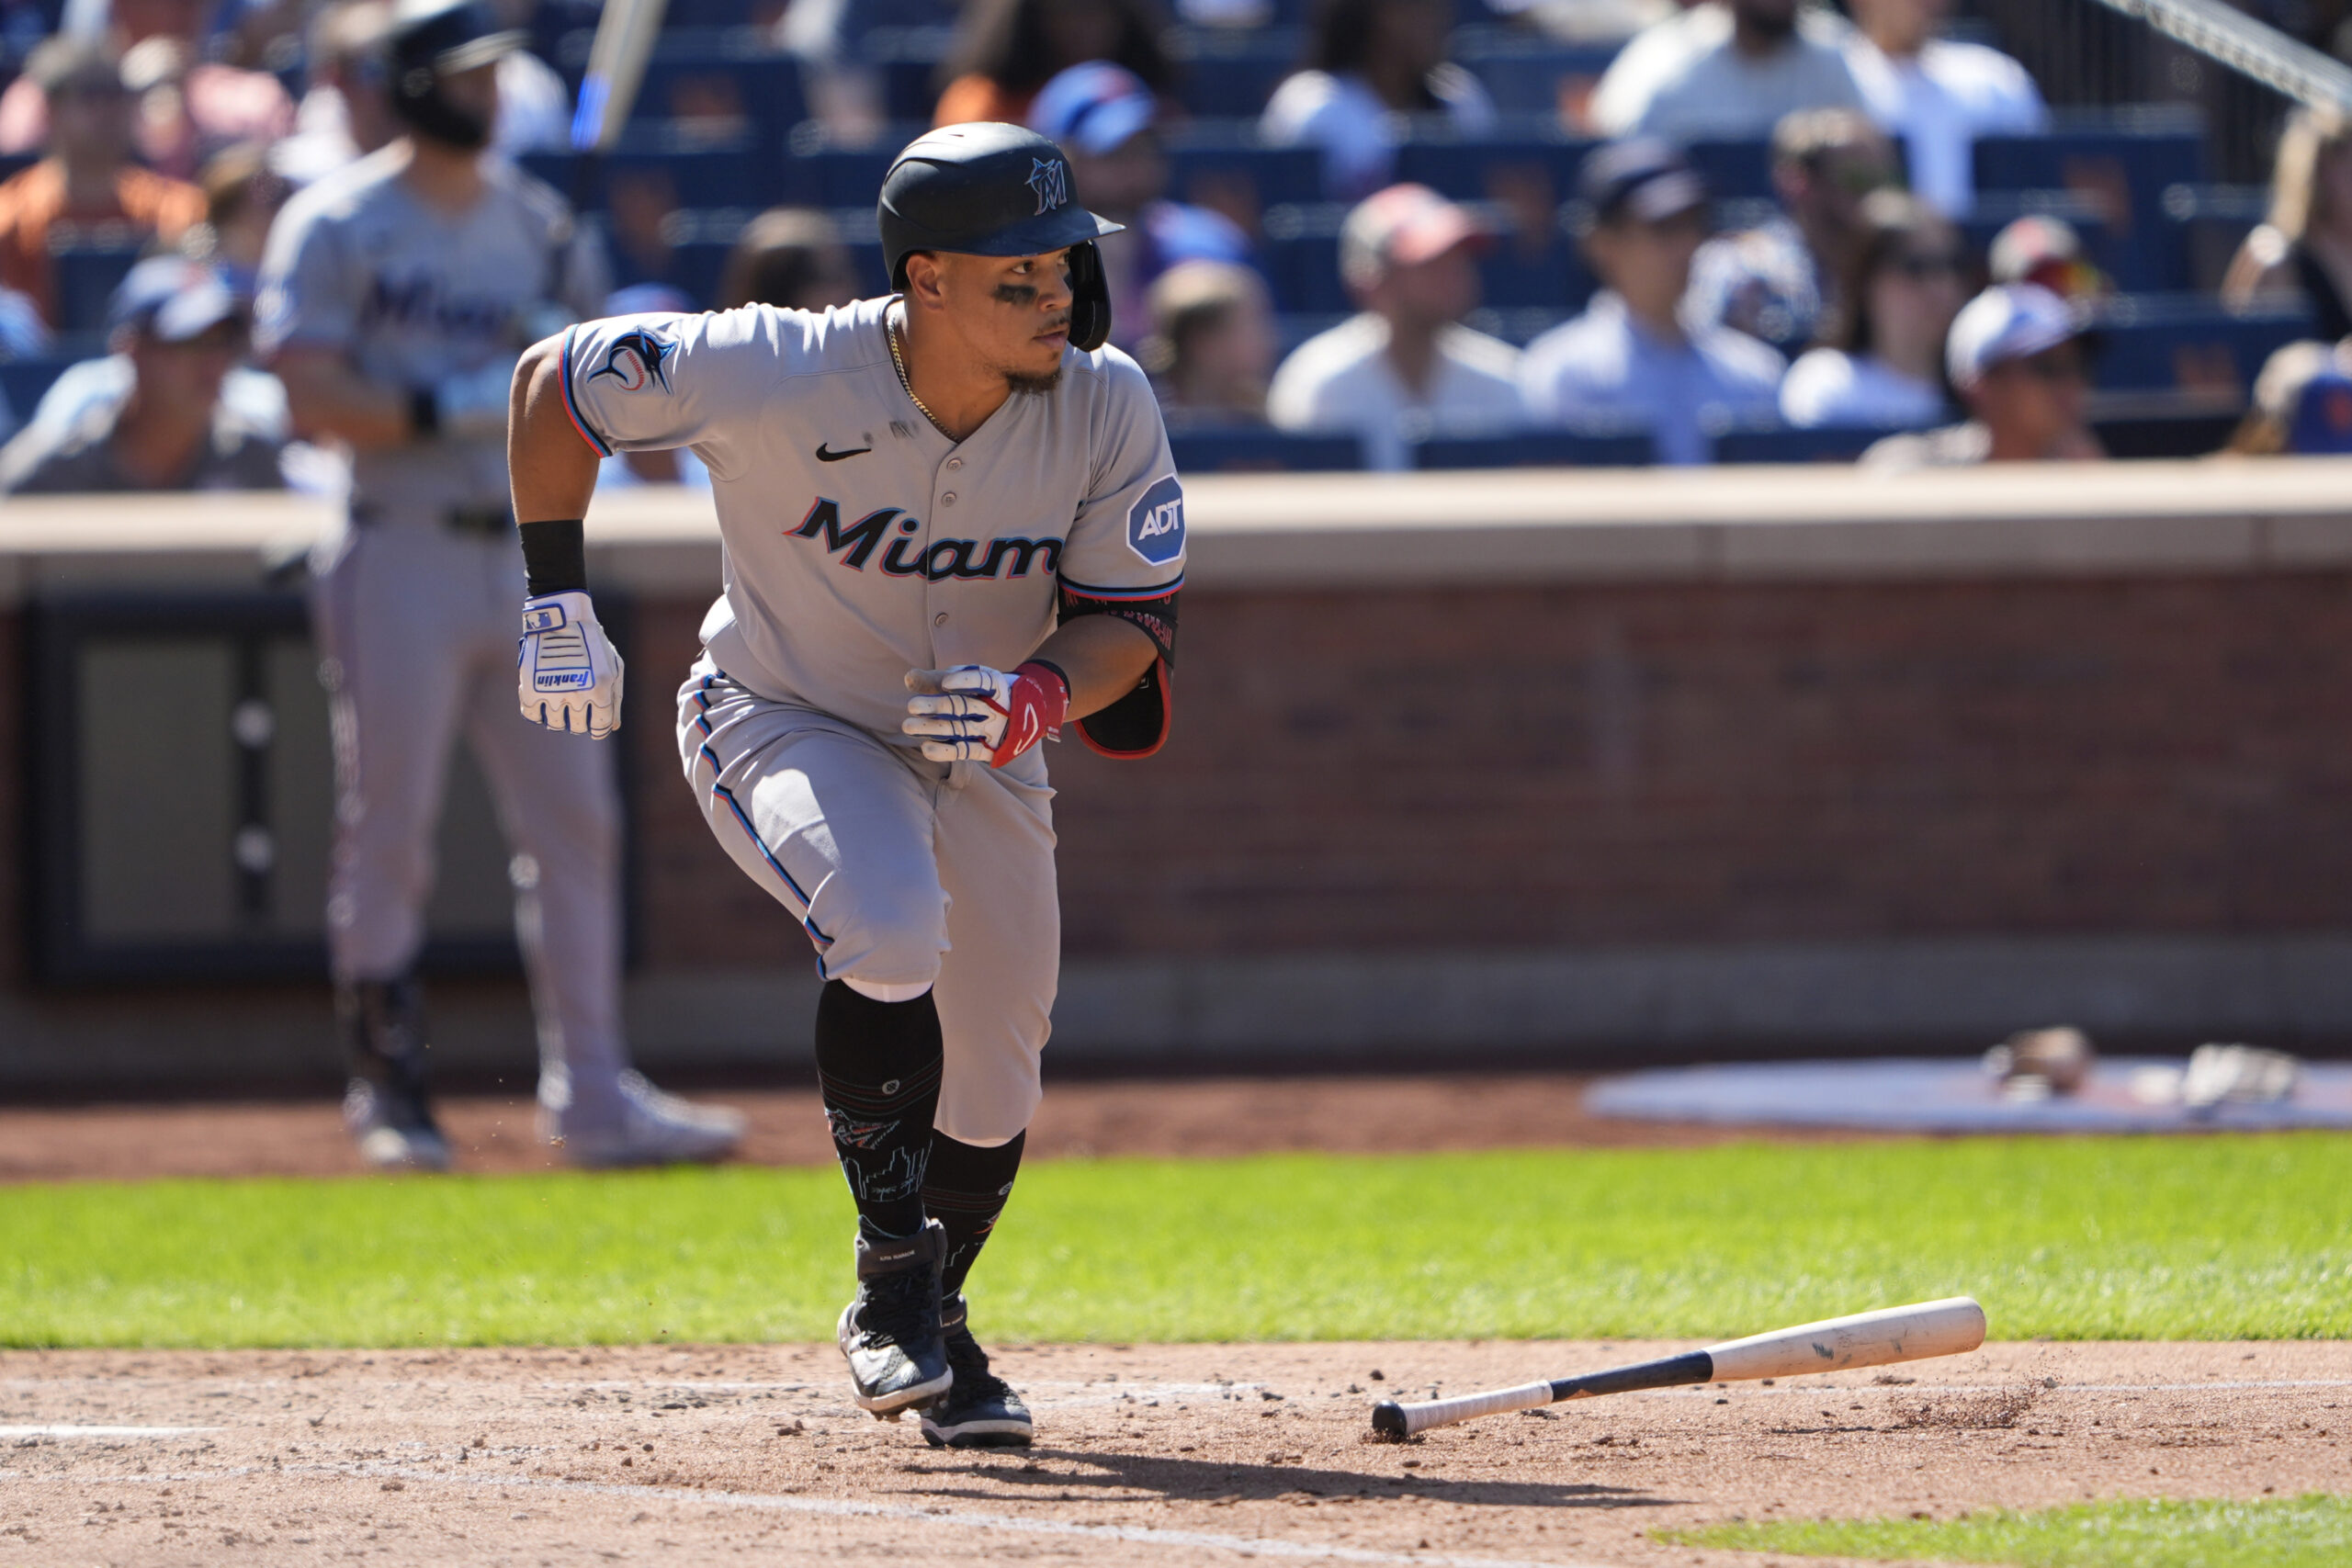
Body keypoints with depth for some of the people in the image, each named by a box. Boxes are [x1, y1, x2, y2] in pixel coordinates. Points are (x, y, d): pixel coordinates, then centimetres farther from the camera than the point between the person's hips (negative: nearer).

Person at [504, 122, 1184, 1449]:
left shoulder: (1106, 406, -21)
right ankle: (891, 1282, -15)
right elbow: (559, 380, -16)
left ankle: (938, 1324, 36)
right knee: (892, 928, -32)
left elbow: (1136, 615, -13)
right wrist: (560, 602, -15)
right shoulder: (778, 375, -30)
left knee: (995, 1072, 7)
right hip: (781, 726, -4)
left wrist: (1044, 693, -34)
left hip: (981, 750, 4)